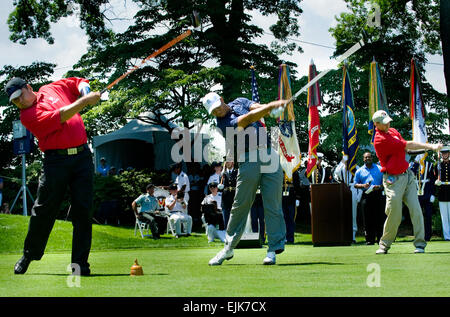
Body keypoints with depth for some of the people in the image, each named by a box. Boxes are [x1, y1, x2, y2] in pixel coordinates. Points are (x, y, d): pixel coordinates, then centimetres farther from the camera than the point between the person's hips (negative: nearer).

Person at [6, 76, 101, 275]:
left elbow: (80, 82, 27)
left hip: (82, 155, 3)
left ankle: (80, 263, -2)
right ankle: (29, 256, 18)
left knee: (82, 210, -4)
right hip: (56, 160, -3)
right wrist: (84, 102, -20)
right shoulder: (27, 116, -4)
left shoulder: (53, 88, 15)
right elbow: (59, 118, -16)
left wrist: (85, 92, 5)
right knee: (43, 210, -2)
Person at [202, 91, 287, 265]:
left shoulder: (239, 102, 16)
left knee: (272, 204, -3)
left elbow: (257, 108, 1)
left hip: (269, 156, 4)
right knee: (240, 204, -3)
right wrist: (271, 106, -26)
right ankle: (229, 248, 10)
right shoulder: (223, 123, -5)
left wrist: (270, 107, -21)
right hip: (248, 159, -4)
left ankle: (274, 248, -2)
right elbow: (248, 119, -17)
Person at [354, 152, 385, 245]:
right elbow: (355, 184, 12)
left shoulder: (380, 169, 11)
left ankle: (380, 239, 1)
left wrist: (379, 187, -10)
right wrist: (363, 186, -8)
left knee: (380, 218, -4)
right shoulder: (359, 171, 13)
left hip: (378, 194, -1)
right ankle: (370, 240, 2)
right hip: (366, 196, 1)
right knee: (368, 219, -2)